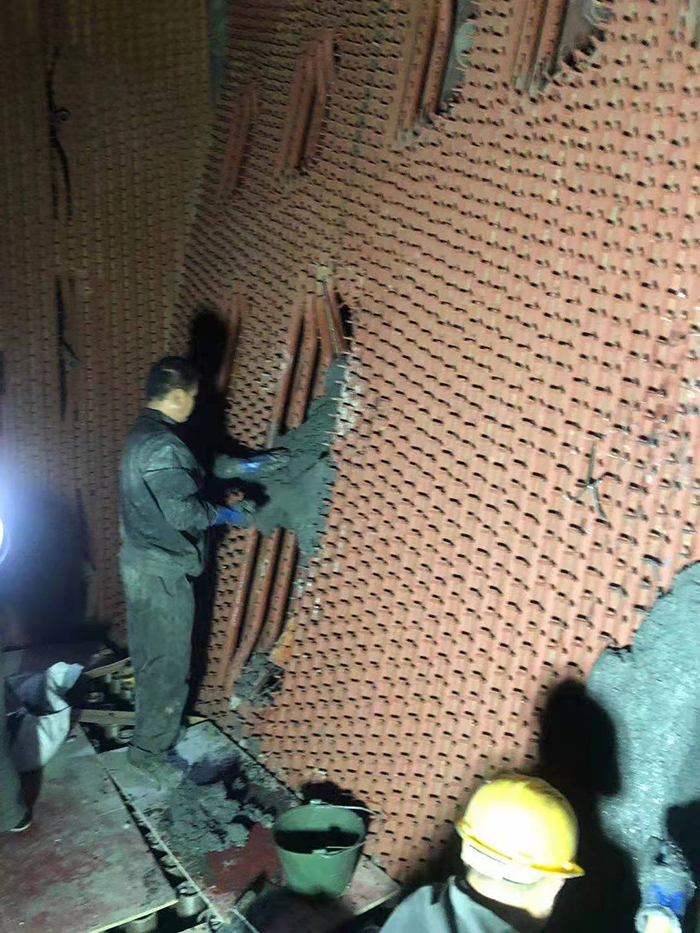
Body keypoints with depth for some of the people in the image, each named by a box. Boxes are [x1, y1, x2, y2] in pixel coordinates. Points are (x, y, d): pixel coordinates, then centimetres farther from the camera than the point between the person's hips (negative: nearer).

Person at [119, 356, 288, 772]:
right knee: (169, 663, 4)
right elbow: (184, 513, -25)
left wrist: (250, 466, 16)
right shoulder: (162, 446, -24)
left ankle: (151, 728, 40)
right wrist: (232, 514, -9)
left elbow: (202, 464, 17)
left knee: (149, 655, 23)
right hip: (162, 571, -10)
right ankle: (151, 751, 17)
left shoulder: (144, 433, 9)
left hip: (140, 562, 10)